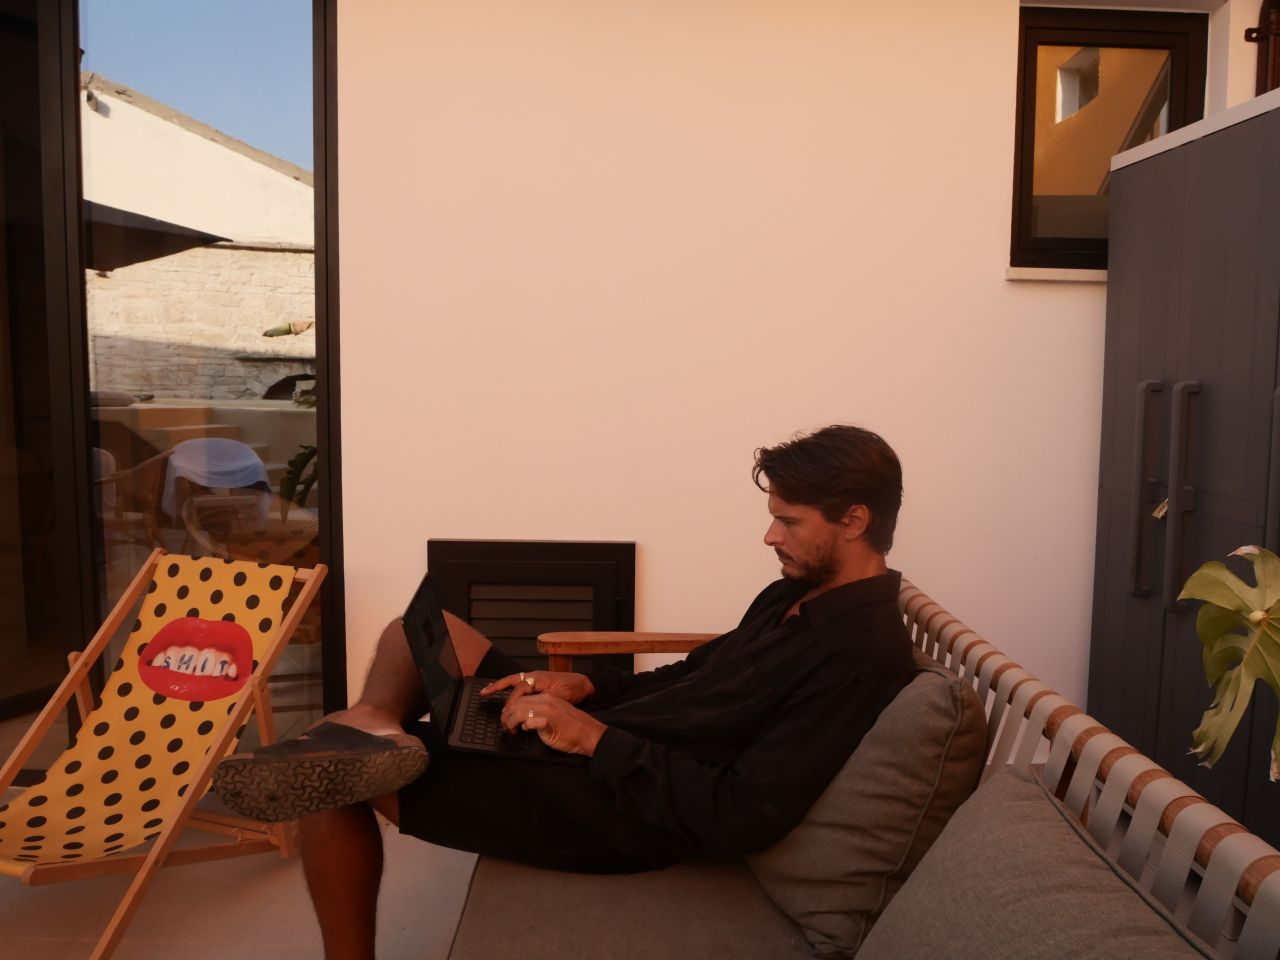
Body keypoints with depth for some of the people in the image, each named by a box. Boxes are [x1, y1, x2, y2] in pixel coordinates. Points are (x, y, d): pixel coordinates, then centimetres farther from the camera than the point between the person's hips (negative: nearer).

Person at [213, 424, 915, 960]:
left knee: (336, 785, -11)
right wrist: (587, 686, 1)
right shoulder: (796, 594, 10)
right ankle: (375, 724, -16)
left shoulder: (863, 652, -19)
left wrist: (598, 738, -22)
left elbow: (745, 819, -25)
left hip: (613, 808, -10)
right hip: (589, 738, 10)